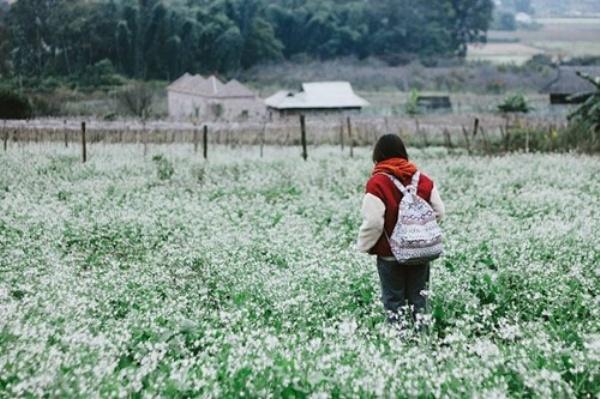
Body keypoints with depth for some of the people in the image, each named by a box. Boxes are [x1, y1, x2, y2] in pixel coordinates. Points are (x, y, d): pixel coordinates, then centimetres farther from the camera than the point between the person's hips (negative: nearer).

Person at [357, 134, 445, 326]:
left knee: (394, 299, 8)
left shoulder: (377, 183, -16)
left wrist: (363, 246, -4)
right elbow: (439, 212, 4)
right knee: (418, 296, 17)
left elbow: (373, 223, -20)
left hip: (390, 254, -4)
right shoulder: (423, 180, 0)